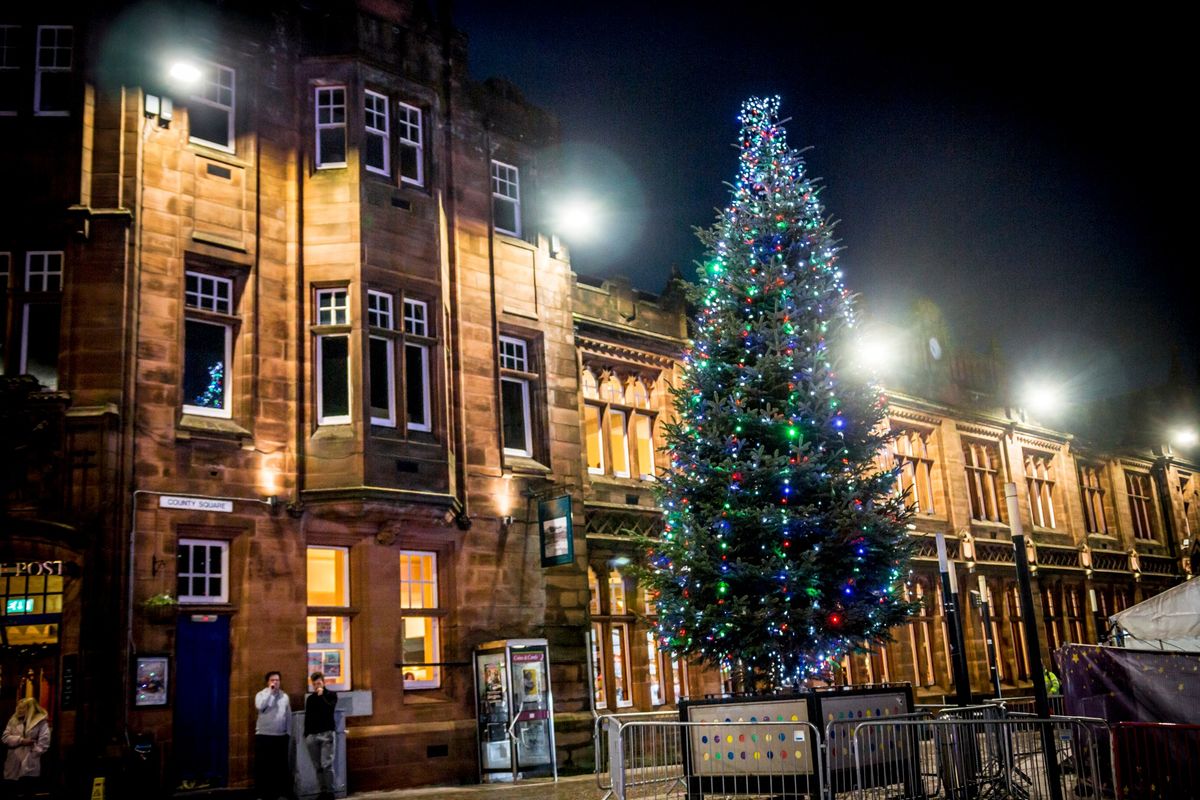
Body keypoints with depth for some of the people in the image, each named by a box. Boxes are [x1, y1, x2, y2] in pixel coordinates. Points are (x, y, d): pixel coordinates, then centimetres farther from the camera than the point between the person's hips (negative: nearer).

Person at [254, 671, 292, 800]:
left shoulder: (284, 696, 8)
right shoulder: (261, 694, -1)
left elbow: (288, 715, 12)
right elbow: (260, 706, -23)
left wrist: (288, 731, 10)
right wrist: (270, 691, -19)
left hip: (281, 736, 3)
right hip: (264, 735, -3)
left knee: (281, 765, 7)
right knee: (263, 766, -2)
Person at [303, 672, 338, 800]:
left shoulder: (331, 695, 5)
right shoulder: (310, 698, 15)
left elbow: (330, 709, -12)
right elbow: (307, 717, 16)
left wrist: (322, 696, -11)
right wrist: (306, 734, 10)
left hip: (326, 733, -4)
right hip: (312, 735, 4)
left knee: (327, 765, -9)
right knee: (318, 766, 4)